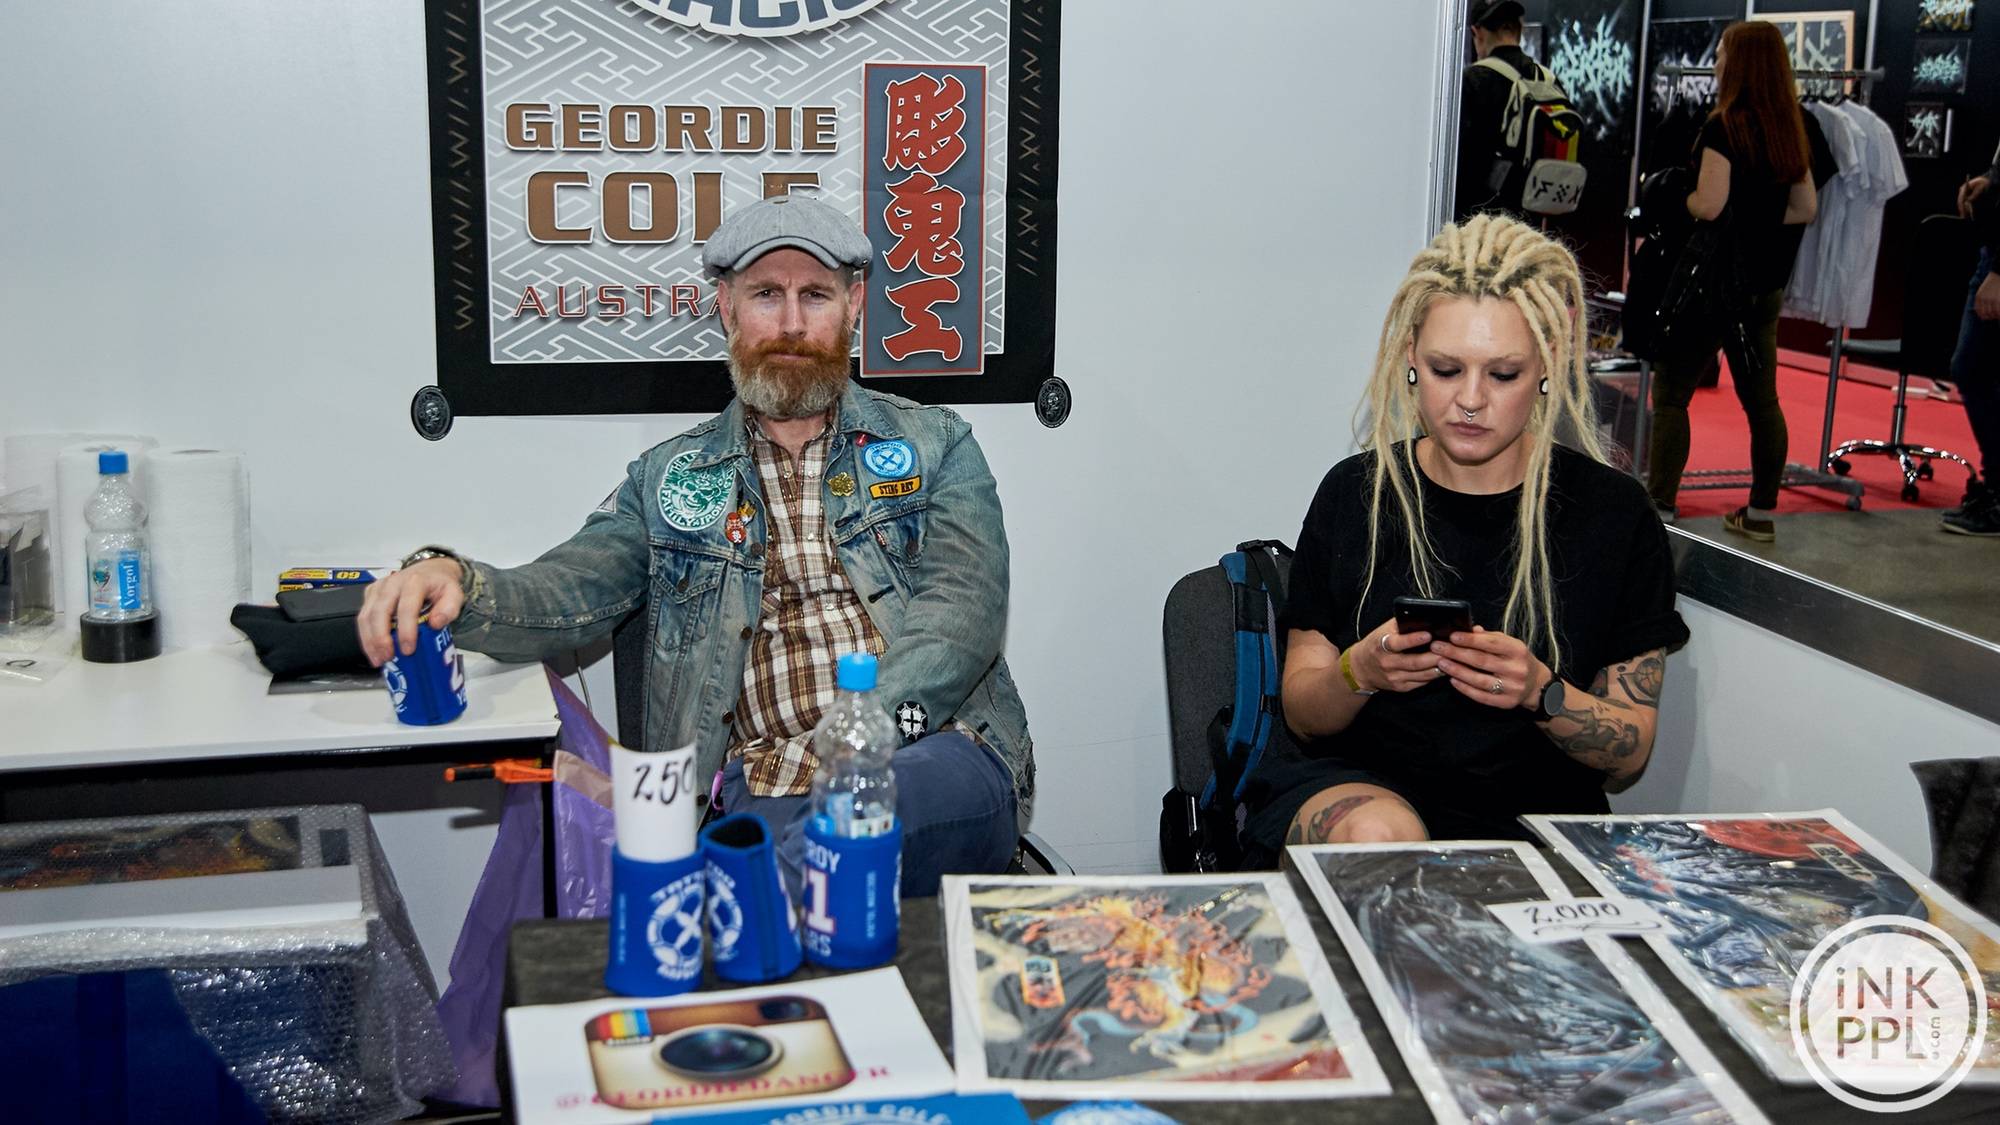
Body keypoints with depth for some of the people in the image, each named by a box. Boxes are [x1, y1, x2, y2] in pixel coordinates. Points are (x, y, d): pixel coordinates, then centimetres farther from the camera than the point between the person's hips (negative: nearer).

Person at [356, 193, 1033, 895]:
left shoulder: (936, 447, 17)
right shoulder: (668, 478, 22)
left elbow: (964, 609, 2)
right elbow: (568, 592, 8)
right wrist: (451, 580, -17)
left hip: (930, 753, 1)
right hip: (754, 792, -1)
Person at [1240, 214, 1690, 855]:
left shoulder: (1613, 511, 0)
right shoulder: (1355, 494, 3)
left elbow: (1630, 754, 2)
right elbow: (1301, 716, 6)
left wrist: (1540, 693, -18)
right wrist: (1359, 672, -16)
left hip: (1535, 814, 1)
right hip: (1355, 783, -1)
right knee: (1379, 831, -34)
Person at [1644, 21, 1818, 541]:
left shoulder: (1724, 127, -14)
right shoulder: (1789, 131, 9)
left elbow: (1708, 205, -21)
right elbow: (1806, 209, 13)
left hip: (1713, 280, -7)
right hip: (1765, 283, 8)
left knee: (1670, 396, -1)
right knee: (1761, 398, 12)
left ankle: (1660, 509, -5)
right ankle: (1761, 512, 19)